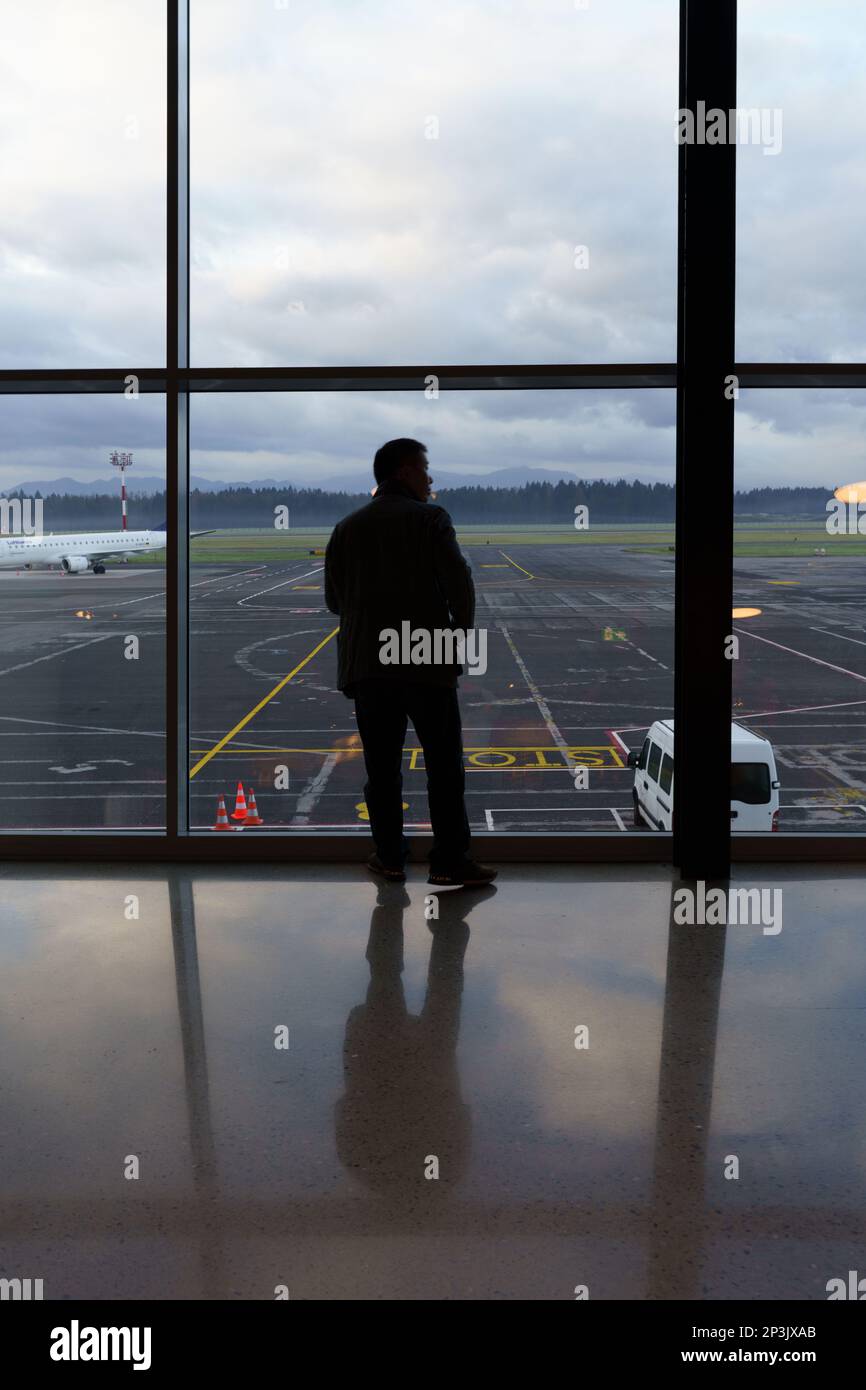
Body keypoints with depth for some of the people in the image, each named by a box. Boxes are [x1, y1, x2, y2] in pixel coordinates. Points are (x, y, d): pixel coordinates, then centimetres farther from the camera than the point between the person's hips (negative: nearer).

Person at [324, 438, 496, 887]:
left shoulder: (346, 527, 10)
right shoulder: (429, 518, -3)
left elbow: (333, 598, 11)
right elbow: (459, 583, -11)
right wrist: (460, 635, 2)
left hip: (366, 664, 4)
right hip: (425, 663, -4)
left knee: (382, 765, 10)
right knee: (444, 764, 1)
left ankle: (390, 857, 13)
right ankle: (450, 862, 0)